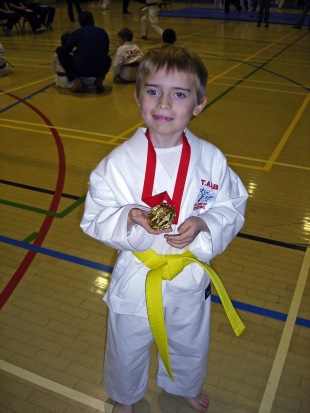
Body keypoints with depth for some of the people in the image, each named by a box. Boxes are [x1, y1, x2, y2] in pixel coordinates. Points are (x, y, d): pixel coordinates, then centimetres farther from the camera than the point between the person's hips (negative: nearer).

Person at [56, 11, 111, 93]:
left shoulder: (77, 33, 4)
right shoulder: (102, 32, 12)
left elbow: (63, 51, 6)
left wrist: (58, 49, 31)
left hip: (82, 69, -2)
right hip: (101, 70, 2)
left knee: (62, 56, 23)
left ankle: (77, 80, 9)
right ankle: (100, 79, 12)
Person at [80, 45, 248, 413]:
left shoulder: (211, 159, -14)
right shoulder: (119, 161, -18)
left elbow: (232, 208, -5)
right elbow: (95, 218, -12)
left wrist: (202, 224, -25)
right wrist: (129, 218, -32)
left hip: (190, 276, 2)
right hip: (136, 278, -1)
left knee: (190, 347, 29)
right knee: (127, 351, 24)